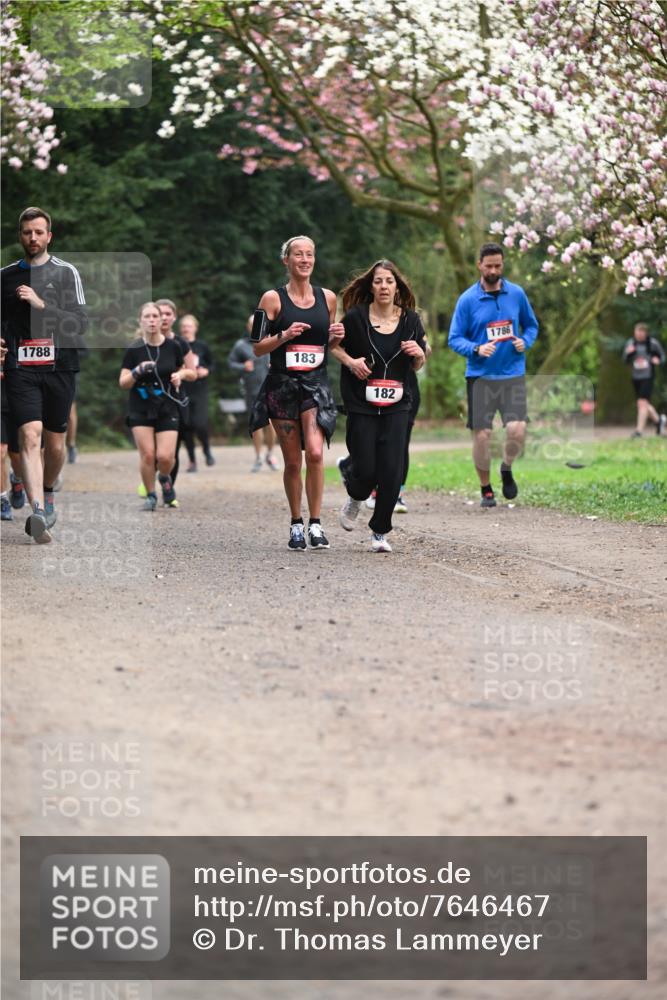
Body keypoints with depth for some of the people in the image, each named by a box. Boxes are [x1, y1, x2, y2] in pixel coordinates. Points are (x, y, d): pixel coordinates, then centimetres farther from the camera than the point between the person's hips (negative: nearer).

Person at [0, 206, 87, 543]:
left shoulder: (66, 272, 4)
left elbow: (81, 323, -4)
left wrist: (41, 304, -13)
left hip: (58, 367, 0)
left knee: (54, 443, 9)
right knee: (29, 436, -18)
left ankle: (47, 493, 37)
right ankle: (38, 512, -29)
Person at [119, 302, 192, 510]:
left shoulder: (173, 346, -1)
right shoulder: (133, 349, -5)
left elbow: (183, 369, 17)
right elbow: (123, 382, -5)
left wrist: (179, 375, -6)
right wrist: (137, 371, -23)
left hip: (168, 409, 0)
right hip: (140, 409, 0)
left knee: (165, 456, -10)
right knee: (147, 454, -9)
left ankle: (165, 479, 24)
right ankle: (150, 495, 11)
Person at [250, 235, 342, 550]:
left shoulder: (327, 298, 10)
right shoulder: (273, 298, 1)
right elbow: (258, 348, 0)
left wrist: (336, 337, -2)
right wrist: (284, 335, -17)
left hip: (316, 384, 1)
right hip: (282, 385, -1)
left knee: (315, 452, -18)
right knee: (292, 461, 5)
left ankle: (315, 524, -9)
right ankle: (296, 525, 19)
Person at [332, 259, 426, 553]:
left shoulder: (410, 320, 2)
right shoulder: (355, 318, -6)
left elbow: (417, 366, 12)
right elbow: (333, 344, 9)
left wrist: (418, 353, -10)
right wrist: (349, 361, -9)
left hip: (396, 407, 2)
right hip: (361, 405, -2)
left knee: (392, 472, -7)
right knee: (366, 470, -5)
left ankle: (380, 531, 9)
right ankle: (355, 498, 33)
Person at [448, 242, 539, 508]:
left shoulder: (517, 294, 5)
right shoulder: (467, 300, -2)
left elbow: (531, 325, 17)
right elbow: (455, 339, 0)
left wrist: (525, 342, -4)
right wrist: (476, 349, -19)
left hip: (513, 374, 1)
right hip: (480, 376, -1)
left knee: (517, 431, -14)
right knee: (481, 435, -2)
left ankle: (507, 468, 18)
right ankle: (486, 490, 17)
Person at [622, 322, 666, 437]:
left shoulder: (653, 343, -5)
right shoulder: (630, 343, 6)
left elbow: (662, 356, 7)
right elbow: (626, 361, 8)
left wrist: (658, 360, -16)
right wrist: (628, 353, -13)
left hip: (648, 377, -5)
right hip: (636, 377, 5)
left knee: (642, 402, -16)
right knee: (644, 404, 13)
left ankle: (639, 430, -16)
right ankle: (659, 420, 37)